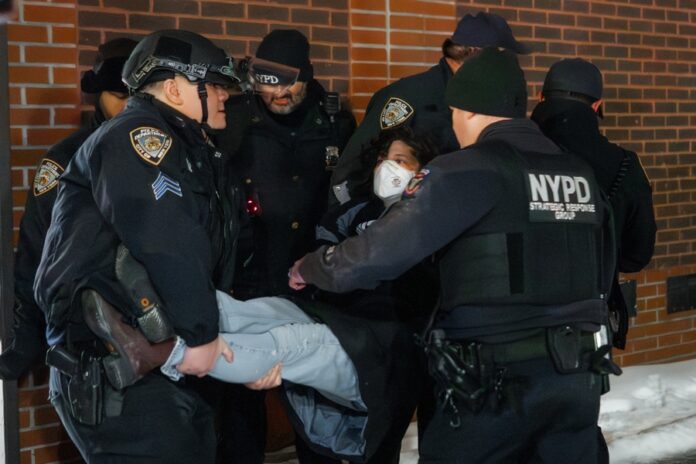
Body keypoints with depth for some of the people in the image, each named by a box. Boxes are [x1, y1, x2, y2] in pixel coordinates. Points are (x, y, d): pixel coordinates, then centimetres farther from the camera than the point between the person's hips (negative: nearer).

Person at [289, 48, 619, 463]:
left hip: (500, 378, -6)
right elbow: (603, 271, 14)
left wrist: (312, 268, 2)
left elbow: (386, 249, -13)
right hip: (579, 371, 6)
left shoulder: (471, 170, -11)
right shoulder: (581, 174, 8)